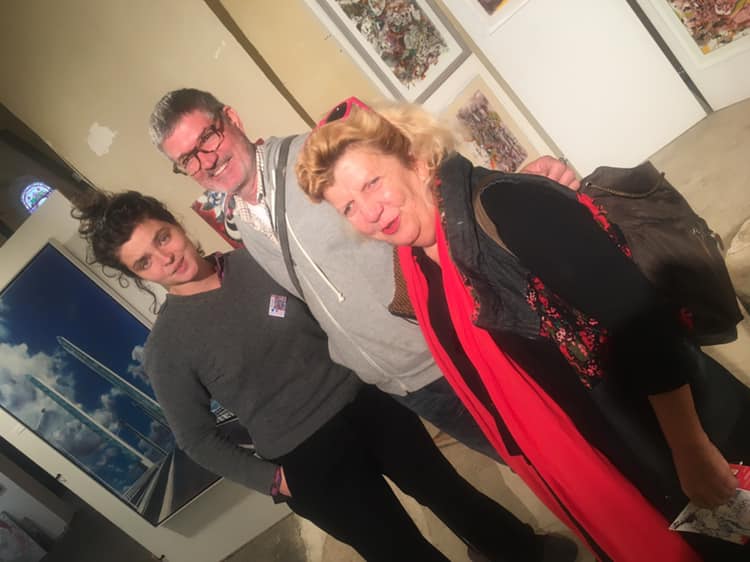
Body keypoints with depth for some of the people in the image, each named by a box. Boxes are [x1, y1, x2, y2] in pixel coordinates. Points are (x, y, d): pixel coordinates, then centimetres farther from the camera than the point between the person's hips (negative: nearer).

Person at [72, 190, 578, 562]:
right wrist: (271, 479, -6)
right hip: (307, 458, -2)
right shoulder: (166, 346, -9)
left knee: (449, 491, 20)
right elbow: (197, 436, -1)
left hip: (365, 401, 3)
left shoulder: (258, 259, -4)